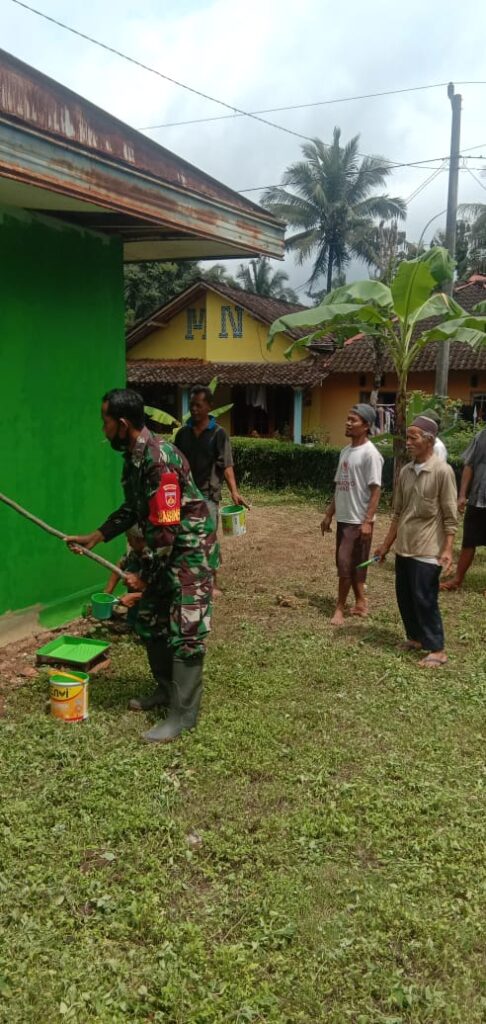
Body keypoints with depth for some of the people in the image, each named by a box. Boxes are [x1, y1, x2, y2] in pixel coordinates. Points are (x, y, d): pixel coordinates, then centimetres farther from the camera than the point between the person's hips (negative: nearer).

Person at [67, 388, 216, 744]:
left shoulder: (160, 459, -28)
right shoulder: (133, 455, 3)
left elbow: (167, 527, -27)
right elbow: (132, 509, 17)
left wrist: (145, 576, -18)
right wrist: (94, 537, 12)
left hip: (190, 547, -10)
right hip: (165, 548, 10)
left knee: (184, 630, -5)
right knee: (150, 620, 17)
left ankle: (183, 714, 3)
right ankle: (167, 688, 33)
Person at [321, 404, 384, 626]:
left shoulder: (370, 453, -14)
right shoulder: (345, 451, 11)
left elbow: (375, 490, -17)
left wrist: (367, 521, -22)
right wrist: (329, 514, 16)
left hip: (358, 520, -8)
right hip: (343, 518, 8)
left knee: (345, 563, -6)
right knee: (352, 564, 13)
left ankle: (340, 608, 4)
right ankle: (360, 603, 24)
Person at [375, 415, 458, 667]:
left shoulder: (442, 471, -12)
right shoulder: (405, 472, 7)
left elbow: (450, 516, -12)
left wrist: (447, 550, -17)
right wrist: (386, 544, 16)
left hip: (427, 550, -7)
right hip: (403, 548, 7)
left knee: (424, 600, -2)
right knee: (404, 597, 13)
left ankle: (437, 649, 10)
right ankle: (416, 638, 31)